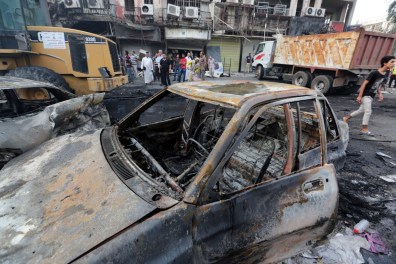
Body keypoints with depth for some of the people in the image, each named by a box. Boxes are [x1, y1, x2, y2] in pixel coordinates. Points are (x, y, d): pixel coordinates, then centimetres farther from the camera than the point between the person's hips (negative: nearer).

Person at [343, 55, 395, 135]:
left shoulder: (387, 73, 3)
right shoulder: (374, 73, -20)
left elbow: (379, 85, 15)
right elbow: (364, 84, -19)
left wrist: (380, 94, 7)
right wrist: (359, 96, -21)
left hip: (371, 96, 8)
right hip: (366, 95, -8)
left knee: (361, 110, 16)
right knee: (368, 111, -9)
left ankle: (346, 118, 32)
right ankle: (364, 129, -1)